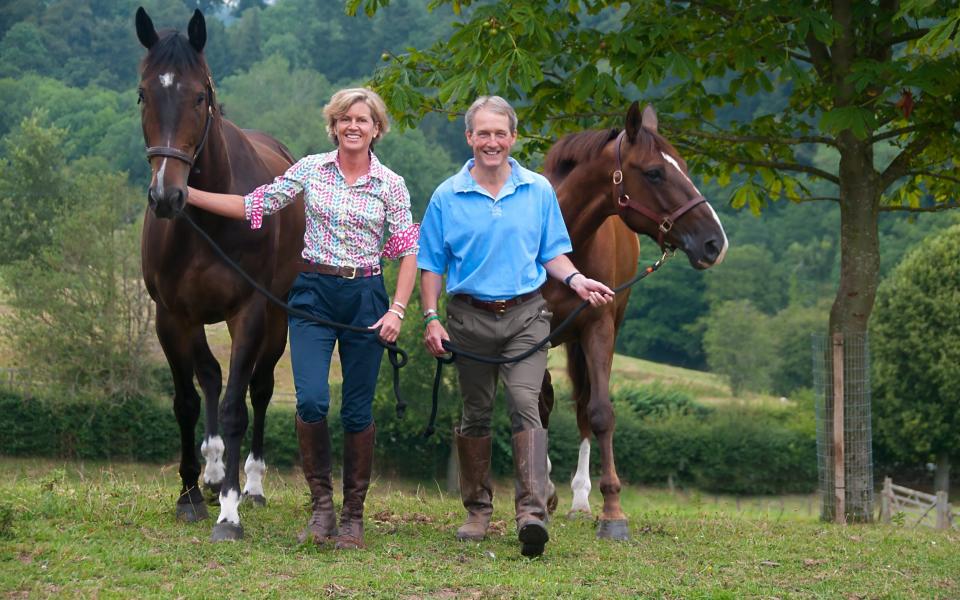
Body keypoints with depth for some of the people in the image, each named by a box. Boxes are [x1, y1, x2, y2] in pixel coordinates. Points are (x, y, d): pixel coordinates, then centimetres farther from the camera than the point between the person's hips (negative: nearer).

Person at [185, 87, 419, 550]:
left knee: (357, 410, 3)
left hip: (364, 296, 0)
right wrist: (188, 195, 0)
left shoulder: (391, 185, 1)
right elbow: (254, 207, 5)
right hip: (313, 293, 1)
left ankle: (353, 515, 15)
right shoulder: (311, 169, 4)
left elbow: (408, 251, 1)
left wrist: (396, 310, -10)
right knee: (311, 401, -14)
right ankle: (321, 503, 2)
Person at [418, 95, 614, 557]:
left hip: (525, 315, -1)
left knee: (525, 404, -16)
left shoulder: (539, 191, 4)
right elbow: (432, 266, 4)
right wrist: (431, 319, -5)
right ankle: (478, 510, 24)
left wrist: (576, 280, -8)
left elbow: (552, 253, 11)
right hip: (470, 316, 1)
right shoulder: (447, 197, 1)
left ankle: (532, 511, -24)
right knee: (476, 415, 10)